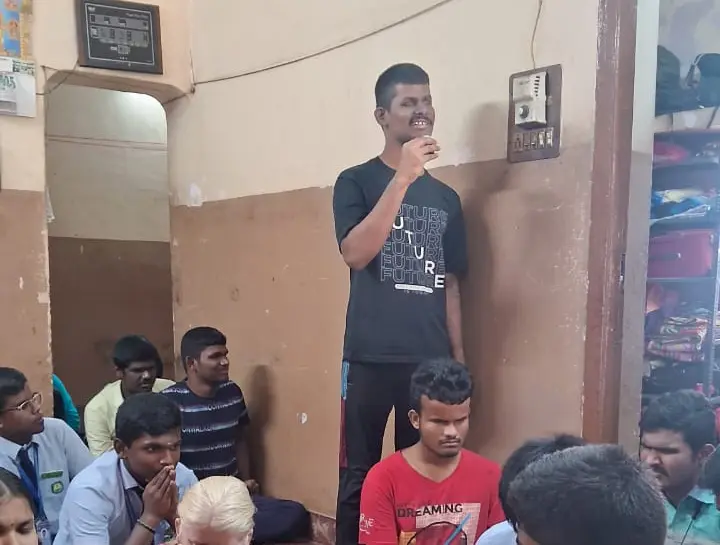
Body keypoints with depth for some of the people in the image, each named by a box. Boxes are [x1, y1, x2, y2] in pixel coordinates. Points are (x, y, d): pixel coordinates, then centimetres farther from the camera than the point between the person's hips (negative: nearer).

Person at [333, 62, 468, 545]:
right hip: (372, 357, -3)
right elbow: (355, 253, -17)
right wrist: (403, 178, -19)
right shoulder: (356, 182, 1)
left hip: (431, 359, 4)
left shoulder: (446, 198, 12)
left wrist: (458, 358, 10)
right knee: (360, 474, 4)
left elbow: (449, 284, 14)